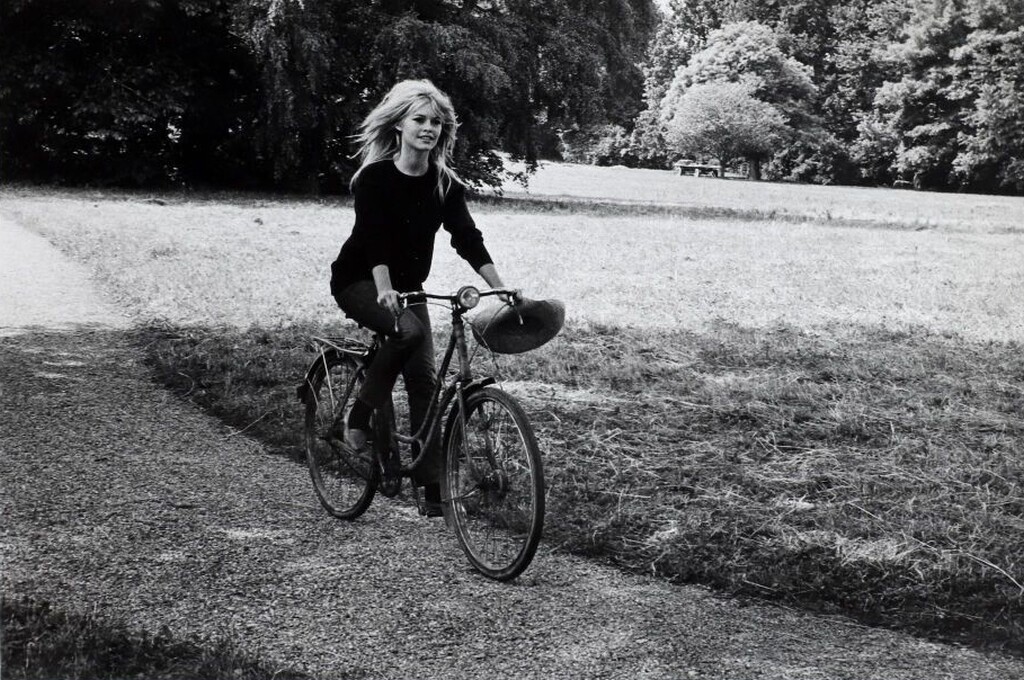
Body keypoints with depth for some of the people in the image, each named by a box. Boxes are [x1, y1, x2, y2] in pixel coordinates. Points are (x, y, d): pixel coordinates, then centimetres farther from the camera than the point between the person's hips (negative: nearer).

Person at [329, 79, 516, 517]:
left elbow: (468, 239, -10)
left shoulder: (445, 184, -4)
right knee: (408, 331, -34)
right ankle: (358, 419, -15)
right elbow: (374, 239, -28)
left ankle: (433, 491, -4)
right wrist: (384, 290, -43)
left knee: (424, 380, -7)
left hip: (407, 286, 5)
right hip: (358, 281, -5)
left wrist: (501, 289, -23)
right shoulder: (375, 177, -17)